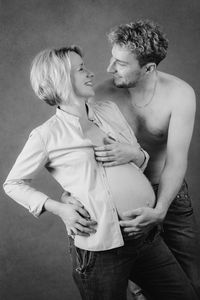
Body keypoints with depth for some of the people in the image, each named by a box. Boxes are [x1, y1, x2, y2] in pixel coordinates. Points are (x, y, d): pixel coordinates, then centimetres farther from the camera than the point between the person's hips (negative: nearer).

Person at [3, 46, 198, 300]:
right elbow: (13, 184, 4)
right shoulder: (47, 136, -5)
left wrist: (134, 153, -6)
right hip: (100, 249, -5)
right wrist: (59, 208, -9)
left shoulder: (110, 110, 9)